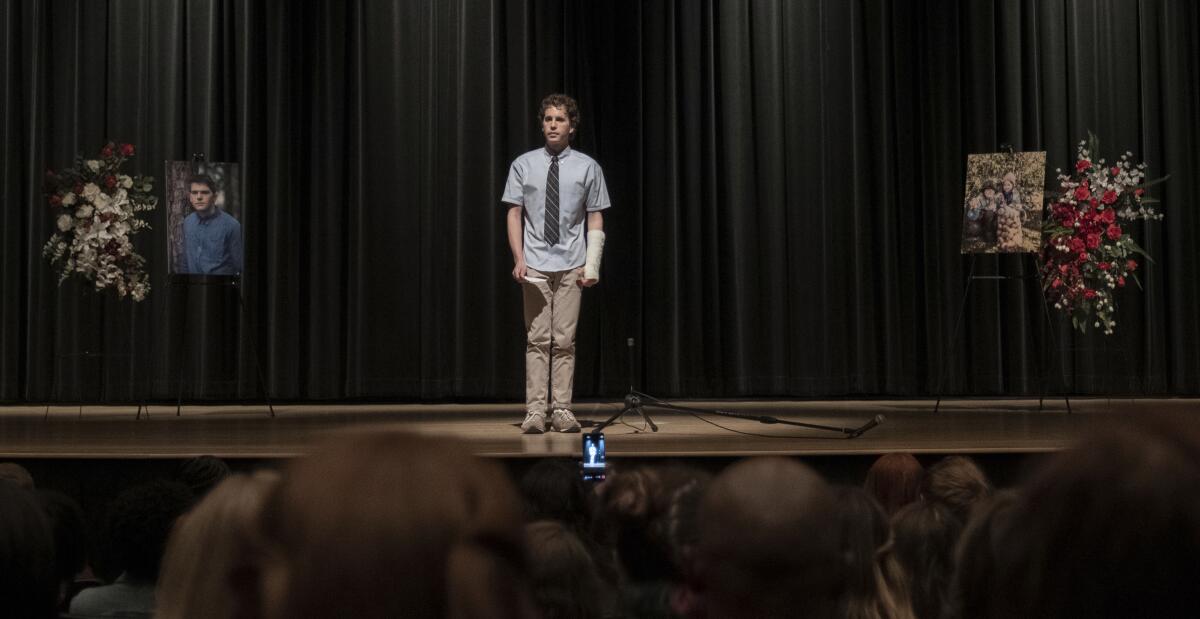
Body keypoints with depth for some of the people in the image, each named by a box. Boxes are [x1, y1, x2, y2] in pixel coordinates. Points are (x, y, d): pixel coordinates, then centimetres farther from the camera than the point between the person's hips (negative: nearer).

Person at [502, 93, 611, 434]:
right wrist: (519, 259, -7)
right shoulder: (523, 165, 4)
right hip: (535, 265, 0)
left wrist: (592, 265, -5)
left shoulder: (588, 167, 3)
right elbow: (514, 214, 4)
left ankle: (562, 410, 6)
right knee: (537, 339, -2)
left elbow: (595, 218, 3)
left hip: (571, 265, 0)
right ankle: (535, 411, -1)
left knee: (564, 340, 2)